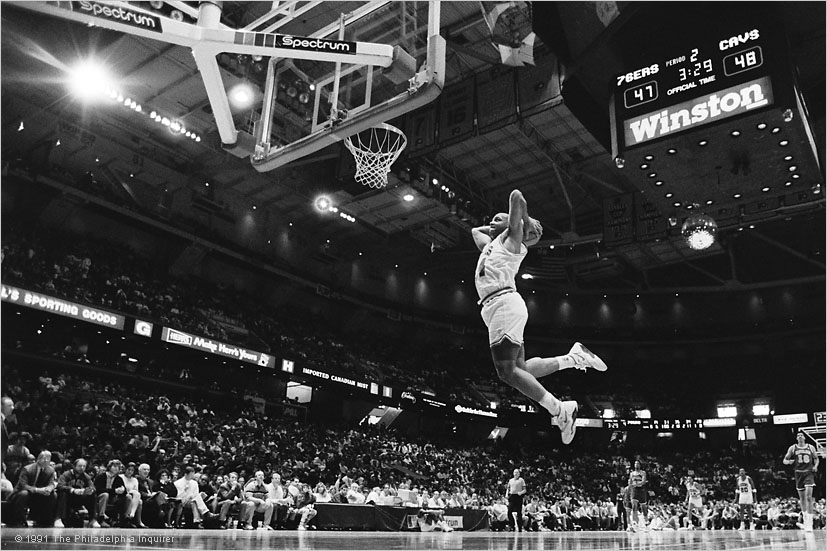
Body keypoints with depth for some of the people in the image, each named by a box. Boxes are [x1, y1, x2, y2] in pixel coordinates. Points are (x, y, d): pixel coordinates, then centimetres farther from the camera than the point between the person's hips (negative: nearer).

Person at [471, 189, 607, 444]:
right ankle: (574, 357, 9)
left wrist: (526, 223, 9)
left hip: (504, 303, -9)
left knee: (507, 371, -18)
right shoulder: (489, 244, 29)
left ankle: (560, 411, -16)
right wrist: (493, 226, 35)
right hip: (498, 308, 9)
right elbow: (475, 230, 48)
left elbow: (516, 196, -3)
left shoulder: (511, 238, 7)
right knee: (520, 369, 4)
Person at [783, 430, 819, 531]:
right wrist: (789, 461, -16)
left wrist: (815, 466, -3)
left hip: (809, 473, -1)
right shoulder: (792, 448, 4)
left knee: (809, 496, -15)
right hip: (799, 473, 2)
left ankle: (809, 523, -14)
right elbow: (785, 460, 7)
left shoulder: (811, 447, 5)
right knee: (802, 498, 9)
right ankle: (805, 521, 25)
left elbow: (816, 459, 16)